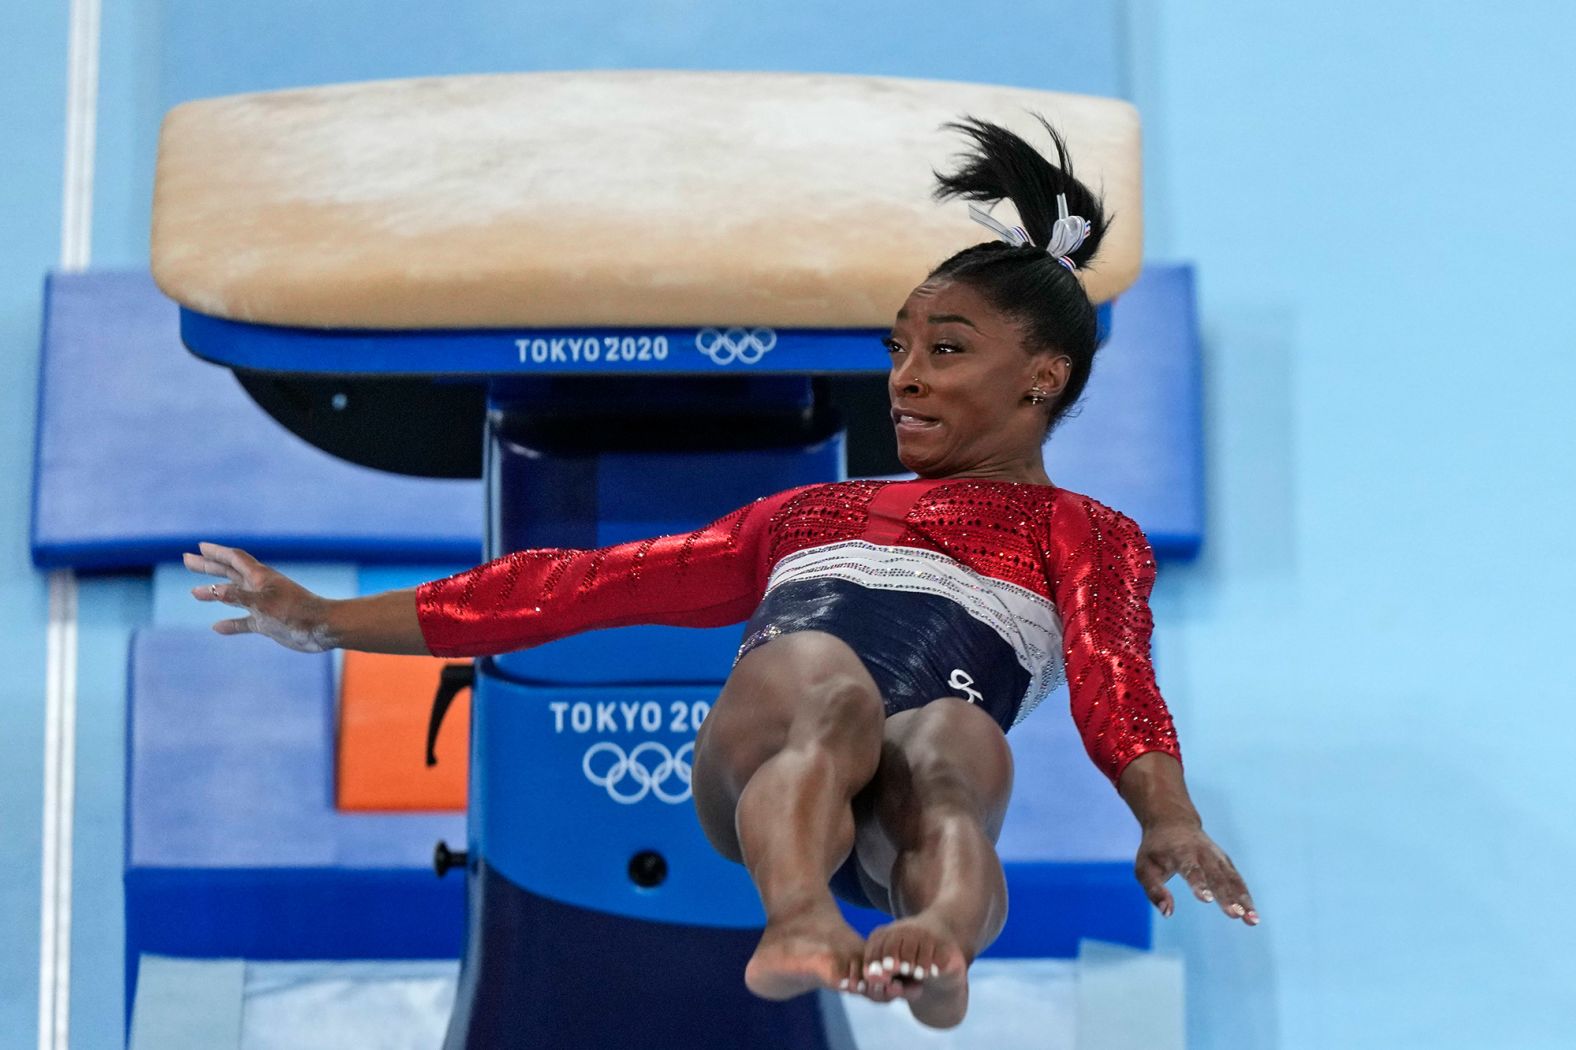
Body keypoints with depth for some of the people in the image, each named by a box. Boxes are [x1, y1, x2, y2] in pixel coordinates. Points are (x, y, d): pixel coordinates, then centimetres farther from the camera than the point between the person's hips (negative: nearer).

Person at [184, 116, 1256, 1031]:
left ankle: (943, 937, -66)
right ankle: (798, 921, -60)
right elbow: (595, 581, 32)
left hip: (895, 812, -1)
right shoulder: (809, 511, 36)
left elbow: (1114, 676, 5)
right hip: (753, 766, 2)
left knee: (959, 734, -35)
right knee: (825, 677, -32)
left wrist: (1169, 816, -18)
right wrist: (332, 620, 29)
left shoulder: (1084, 534, 26)